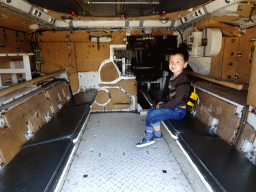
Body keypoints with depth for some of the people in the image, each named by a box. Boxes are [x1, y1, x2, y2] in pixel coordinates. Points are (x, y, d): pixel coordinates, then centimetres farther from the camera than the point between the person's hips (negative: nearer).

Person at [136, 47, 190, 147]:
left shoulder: (183, 80, -21)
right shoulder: (173, 77, 9)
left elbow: (177, 100, -25)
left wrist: (162, 106, -16)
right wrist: (163, 101, 6)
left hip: (178, 110, -10)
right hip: (172, 107, 10)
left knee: (153, 115, -17)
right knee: (150, 111, 7)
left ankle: (158, 135, 11)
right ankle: (148, 137, 12)